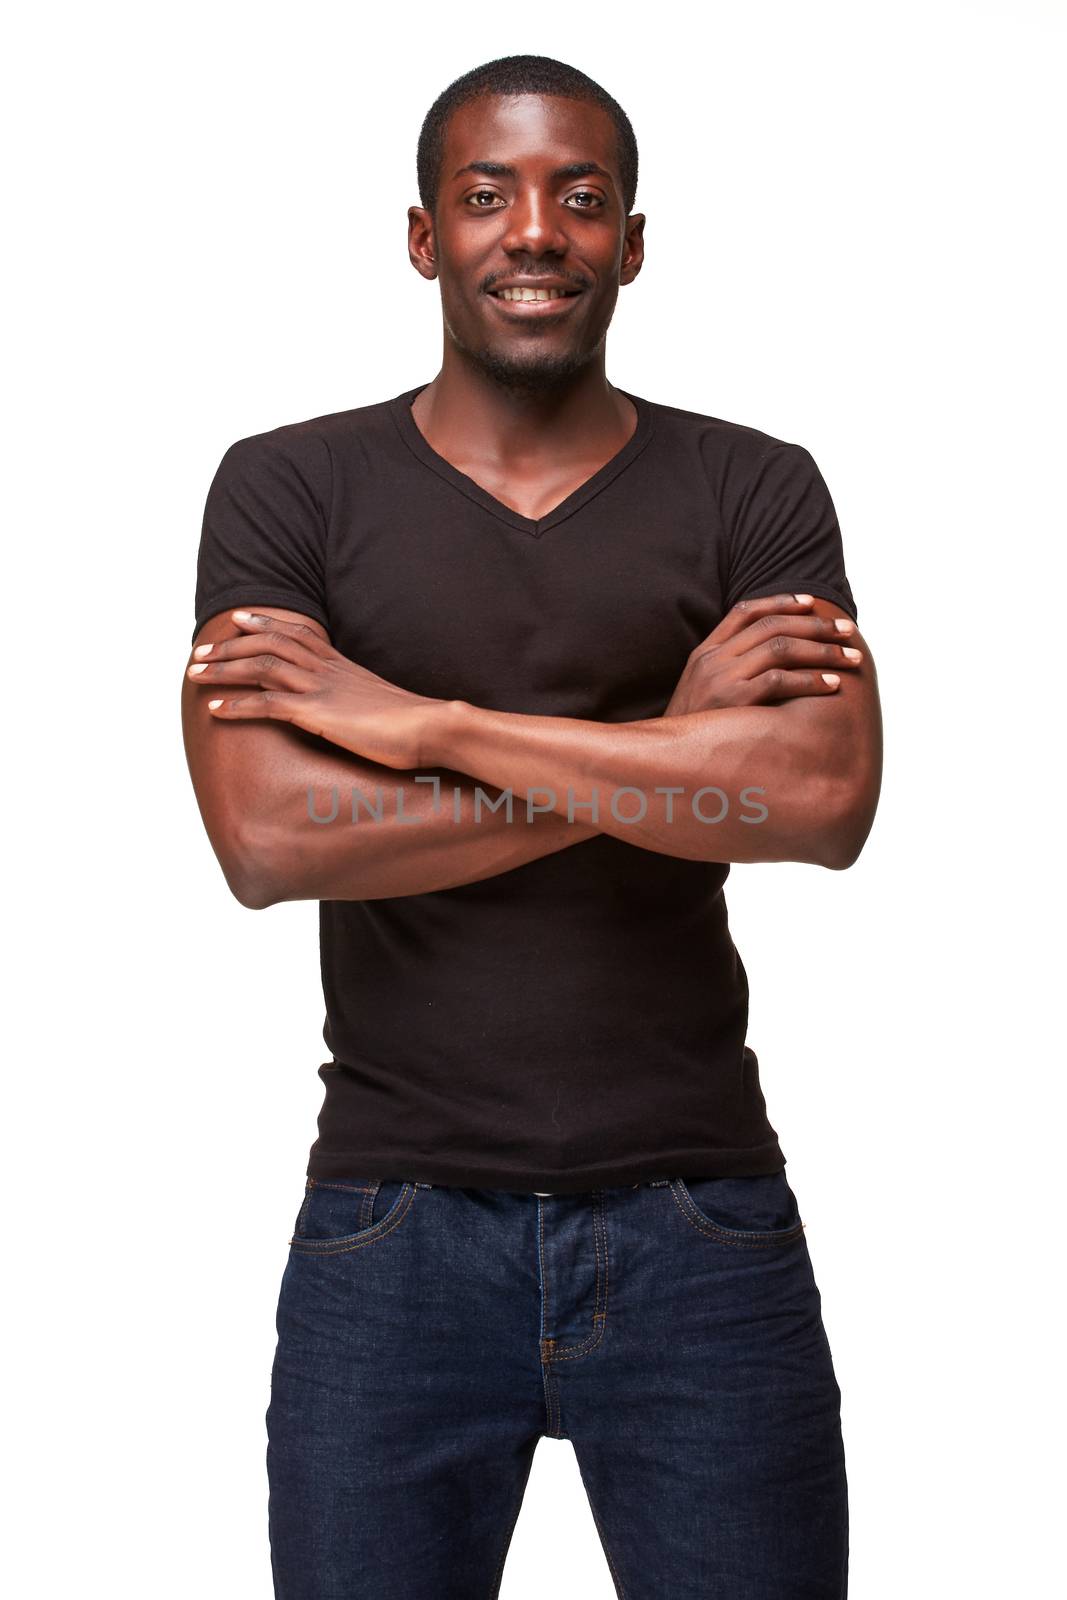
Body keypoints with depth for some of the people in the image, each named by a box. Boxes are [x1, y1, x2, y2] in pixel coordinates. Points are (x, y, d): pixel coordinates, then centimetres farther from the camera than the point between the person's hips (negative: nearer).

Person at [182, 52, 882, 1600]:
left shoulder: (756, 490, 3)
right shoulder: (288, 488, 1)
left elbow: (827, 802, -14)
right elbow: (265, 839, -13)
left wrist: (418, 722, -14)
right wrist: (669, 747, -12)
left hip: (701, 1218, 1)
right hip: (394, 1224, 0)